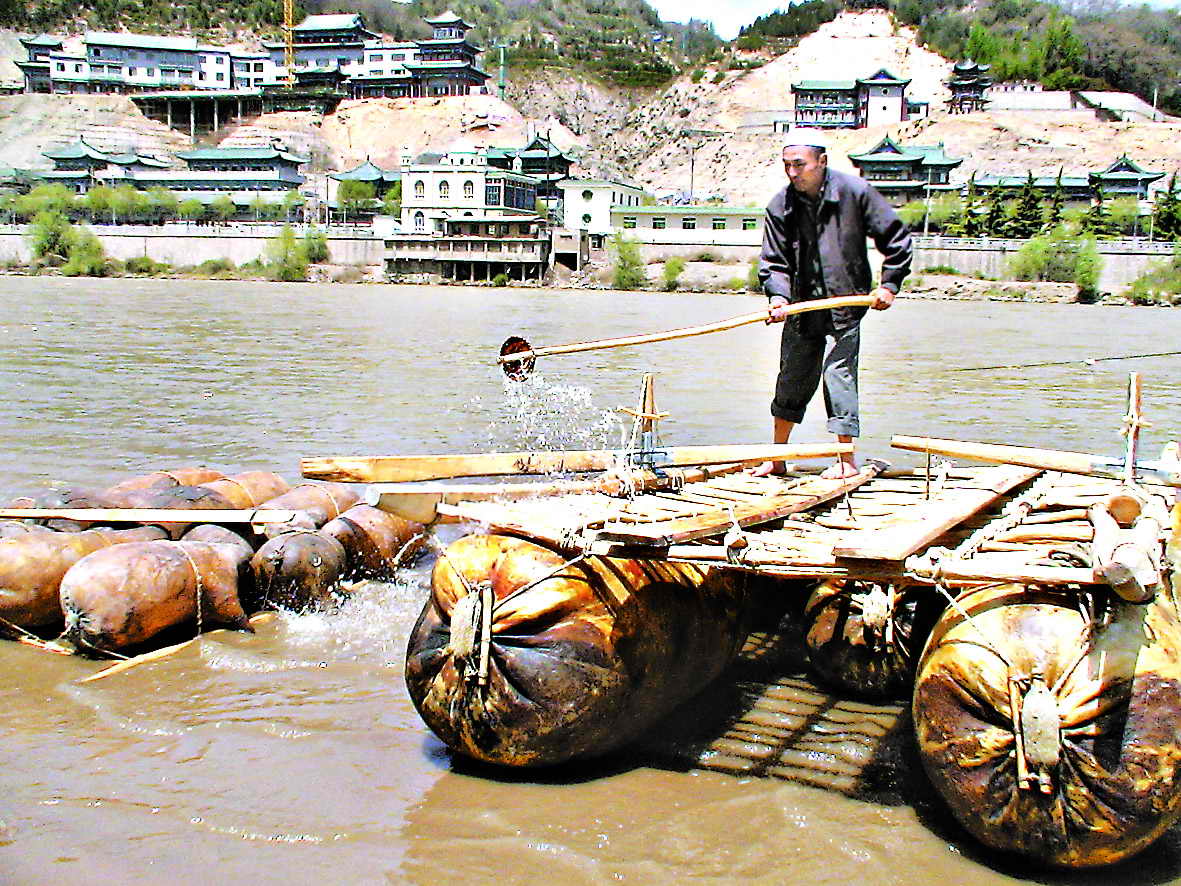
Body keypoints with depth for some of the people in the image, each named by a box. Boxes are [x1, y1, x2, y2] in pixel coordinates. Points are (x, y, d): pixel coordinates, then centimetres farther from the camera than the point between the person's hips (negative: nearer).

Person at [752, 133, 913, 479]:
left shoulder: (854, 191, -9)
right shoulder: (780, 206, -2)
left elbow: (896, 238, 1)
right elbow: (774, 261, -1)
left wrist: (889, 284, -2)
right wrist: (778, 296, -18)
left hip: (845, 304, -4)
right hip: (802, 308, 4)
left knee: (838, 376, -7)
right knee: (791, 380, 10)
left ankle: (847, 460, 4)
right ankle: (776, 457, 22)